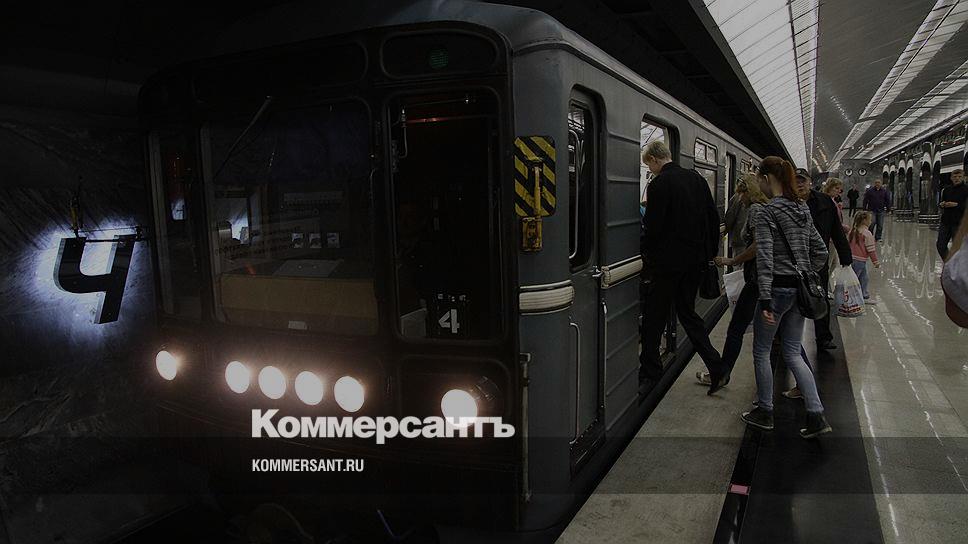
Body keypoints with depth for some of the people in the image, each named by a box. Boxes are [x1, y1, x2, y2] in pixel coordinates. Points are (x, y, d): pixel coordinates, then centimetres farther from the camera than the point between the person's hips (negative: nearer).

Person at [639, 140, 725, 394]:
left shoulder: (659, 184, -14)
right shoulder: (696, 178, 8)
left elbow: (652, 227, -16)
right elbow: (713, 218, 11)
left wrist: (646, 258, -1)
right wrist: (709, 253, 17)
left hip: (667, 262, -7)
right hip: (696, 261, 7)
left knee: (654, 318, 4)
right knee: (687, 312, 19)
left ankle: (649, 374, 11)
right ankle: (715, 366, 15)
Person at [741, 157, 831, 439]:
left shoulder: (766, 212, -14)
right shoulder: (803, 210, 10)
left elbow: (765, 257, -21)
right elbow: (821, 251, 14)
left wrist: (765, 299, -22)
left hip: (777, 288, -7)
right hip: (800, 290, 7)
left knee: (761, 352, 10)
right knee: (793, 354, 14)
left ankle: (764, 413, 21)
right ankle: (816, 416, 9)